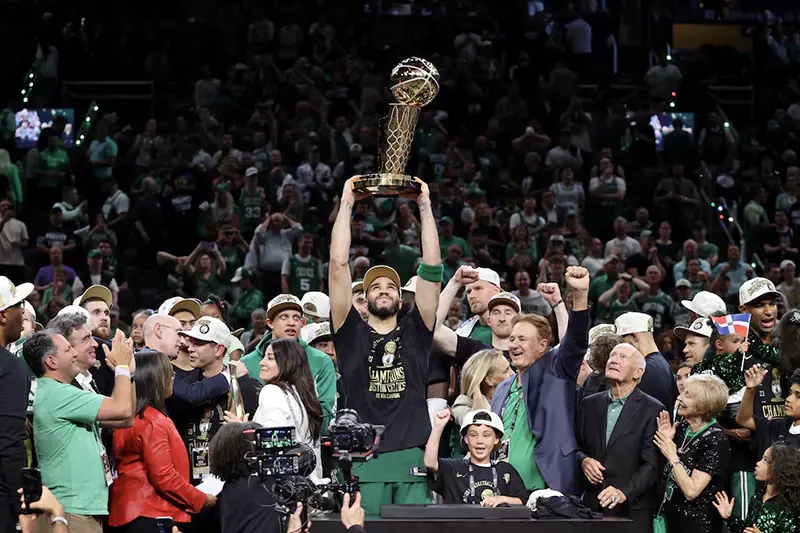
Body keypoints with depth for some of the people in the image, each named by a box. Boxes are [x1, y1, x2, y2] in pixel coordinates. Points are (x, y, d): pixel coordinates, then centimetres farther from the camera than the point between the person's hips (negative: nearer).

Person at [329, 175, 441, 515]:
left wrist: (425, 207, 9)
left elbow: (432, 268, 9)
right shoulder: (351, 333, 12)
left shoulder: (415, 332, 15)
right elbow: (338, 265, 6)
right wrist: (347, 204, 8)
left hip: (412, 458, 1)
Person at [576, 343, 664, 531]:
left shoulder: (652, 409, -4)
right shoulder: (590, 404, 12)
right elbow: (576, 445, 18)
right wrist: (583, 460, -5)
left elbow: (651, 464, -9)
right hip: (592, 504, 4)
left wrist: (624, 492, -22)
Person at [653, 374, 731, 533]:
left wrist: (672, 456, -19)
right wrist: (666, 441, -5)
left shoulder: (715, 441, -20)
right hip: (672, 517, 7)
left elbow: (691, 491, -23)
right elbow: (668, 473, 9)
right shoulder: (682, 427, 0)